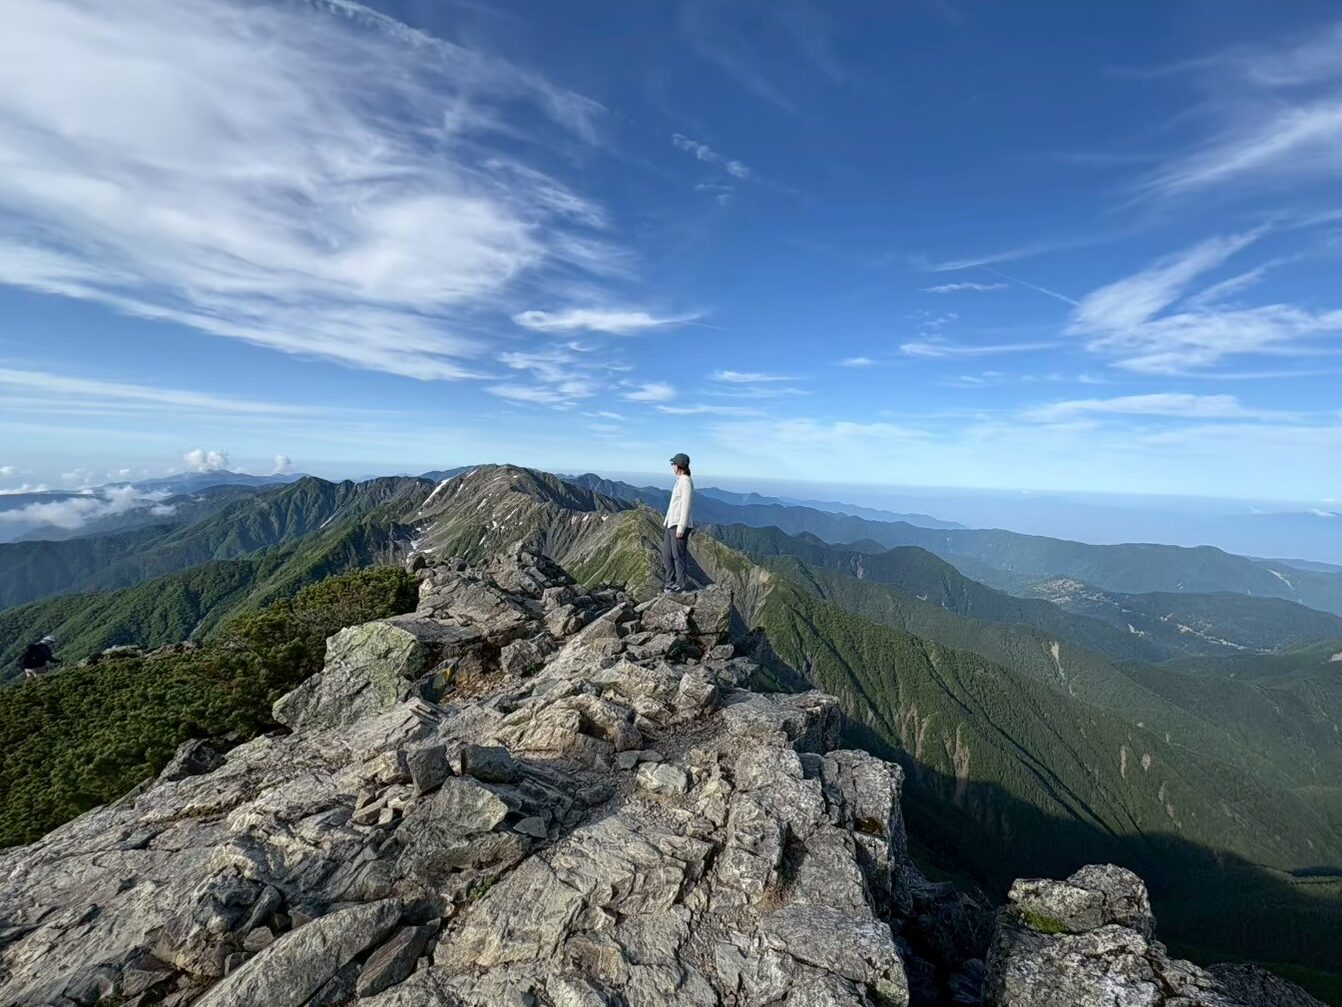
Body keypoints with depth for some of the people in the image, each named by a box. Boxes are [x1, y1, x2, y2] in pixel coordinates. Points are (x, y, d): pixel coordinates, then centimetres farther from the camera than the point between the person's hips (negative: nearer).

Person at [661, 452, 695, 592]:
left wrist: (681, 528, -21)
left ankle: (680, 584, 9)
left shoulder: (686, 482, -16)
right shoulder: (680, 481, 14)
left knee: (678, 555, -1)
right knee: (667, 555, 14)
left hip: (680, 525, -10)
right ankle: (670, 581, 25)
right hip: (672, 524, 10)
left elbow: (686, 506, -20)